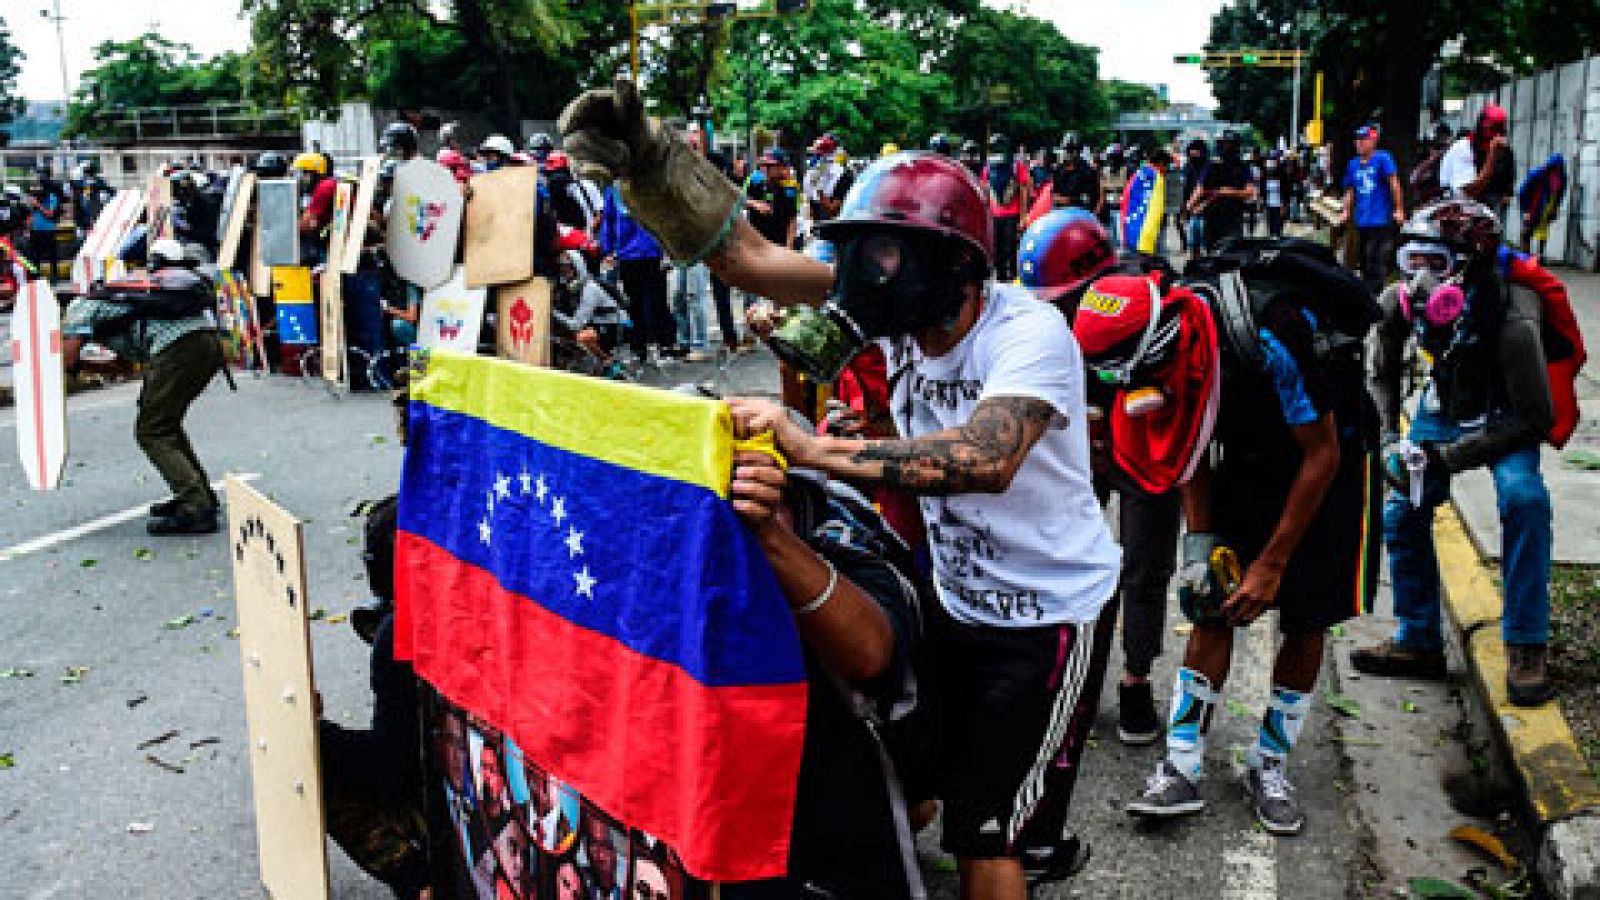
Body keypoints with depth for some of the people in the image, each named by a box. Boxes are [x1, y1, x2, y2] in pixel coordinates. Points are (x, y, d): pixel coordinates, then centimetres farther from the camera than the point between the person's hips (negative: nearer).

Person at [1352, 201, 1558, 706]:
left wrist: (1456, 456, -30)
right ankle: (1419, 643, 11)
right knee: (1402, 510, -6)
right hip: (1443, 409, 5)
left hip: (1506, 419, -5)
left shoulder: (1510, 321, -34)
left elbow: (1535, 418, -25)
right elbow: (1384, 376, 1)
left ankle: (1526, 650, -17)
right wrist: (1388, 440, -12)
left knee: (1523, 499, -30)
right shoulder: (1398, 304, -20)